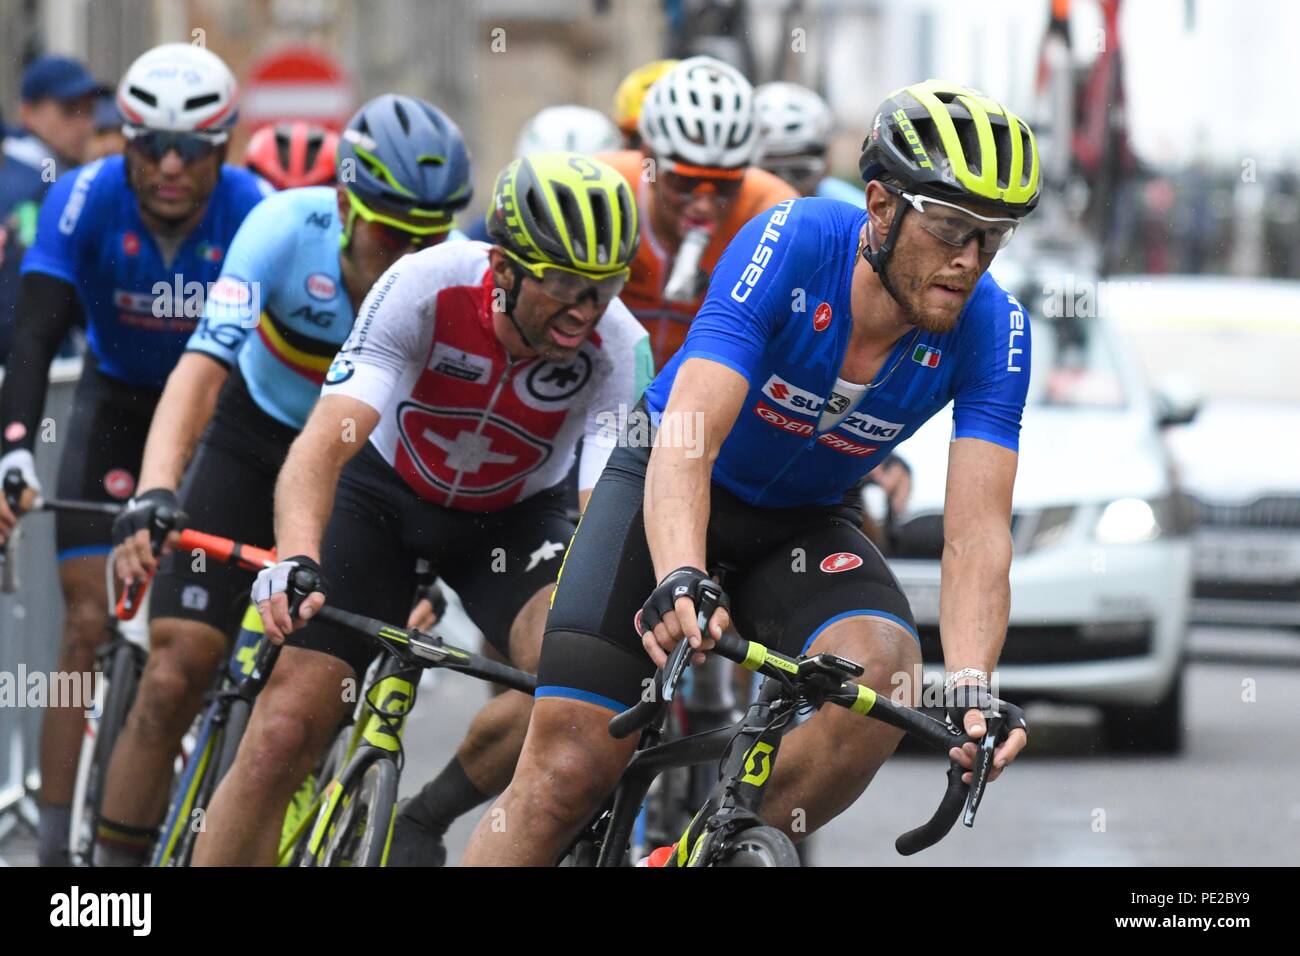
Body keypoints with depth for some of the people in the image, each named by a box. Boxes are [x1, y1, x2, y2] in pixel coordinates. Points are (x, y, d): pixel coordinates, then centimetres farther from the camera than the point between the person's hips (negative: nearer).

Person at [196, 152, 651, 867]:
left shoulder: (617, 347, -28)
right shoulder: (427, 286, -32)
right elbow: (323, 444, -38)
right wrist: (296, 560, -57)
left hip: (513, 515, 1)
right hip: (386, 494, -1)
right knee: (283, 734, -12)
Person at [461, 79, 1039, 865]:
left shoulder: (992, 330, -20)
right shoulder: (791, 244, -28)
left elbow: (977, 532, -26)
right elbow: (686, 441, -37)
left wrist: (971, 686, -43)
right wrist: (679, 582, -55)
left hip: (805, 524, 2)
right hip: (668, 489, -2)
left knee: (883, 676, -30)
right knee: (569, 769, -16)